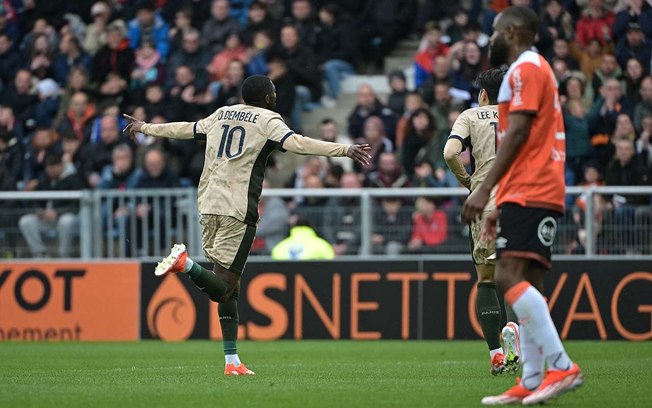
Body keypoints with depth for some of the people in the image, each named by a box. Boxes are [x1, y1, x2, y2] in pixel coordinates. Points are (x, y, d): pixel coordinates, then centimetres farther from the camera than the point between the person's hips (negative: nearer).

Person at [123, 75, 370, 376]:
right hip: (239, 210, -7)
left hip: (208, 205, 7)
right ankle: (186, 263, -35)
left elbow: (185, 129, 30)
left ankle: (232, 361, 5)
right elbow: (296, 143, -16)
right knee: (223, 288, -9)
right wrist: (344, 150, -22)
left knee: (228, 288, 8)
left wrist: (145, 128, 48)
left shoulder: (221, 115, 18)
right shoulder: (268, 121, 1)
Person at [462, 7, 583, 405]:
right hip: (535, 193, 11)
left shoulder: (525, 69, -6)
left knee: (510, 276, -20)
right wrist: (501, 205, 26)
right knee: (527, 286, 6)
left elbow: (517, 134, -17)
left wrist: (485, 190, -21)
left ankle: (562, 366, -26)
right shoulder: (533, 70, 25)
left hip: (529, 193, -11)